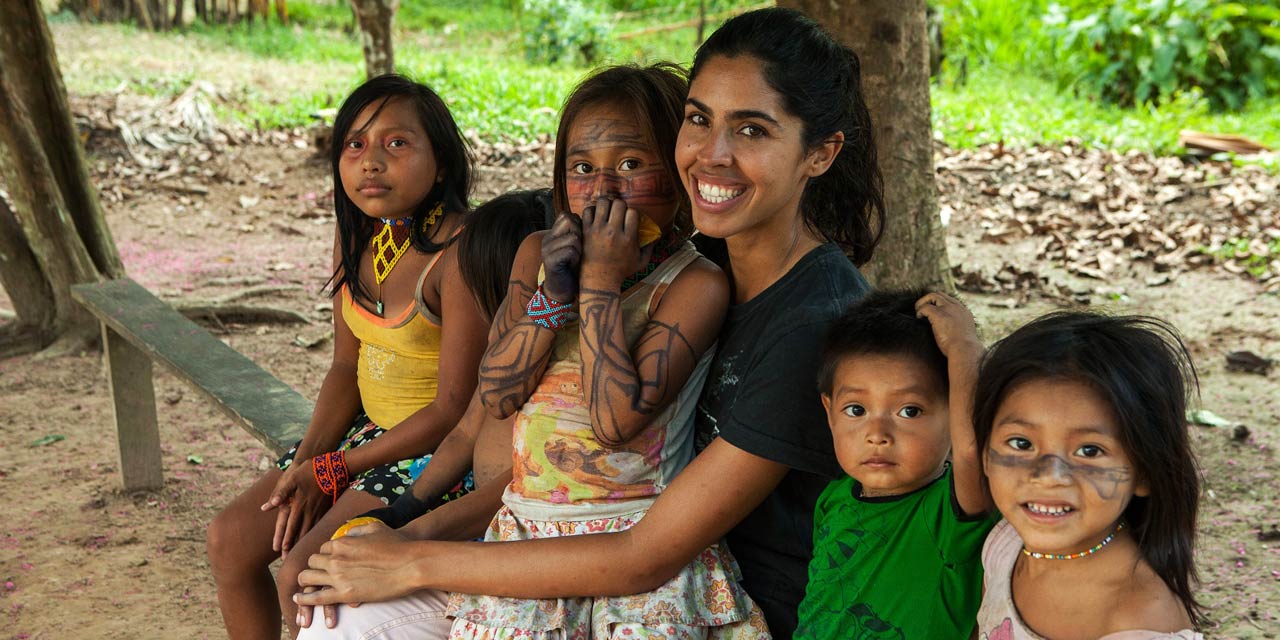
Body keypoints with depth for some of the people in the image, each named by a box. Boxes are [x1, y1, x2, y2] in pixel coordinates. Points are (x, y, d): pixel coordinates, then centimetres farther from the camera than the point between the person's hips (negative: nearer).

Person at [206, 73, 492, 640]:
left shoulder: (459, 253, -24)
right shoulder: (356, 236, 2)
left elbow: (453, 409, -22)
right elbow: (346, 366, 9)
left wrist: (332, 469, -16)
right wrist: (305, 463, -6)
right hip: (368, 428, 8)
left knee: (302, 574, -18)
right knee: (231, 538, 4)